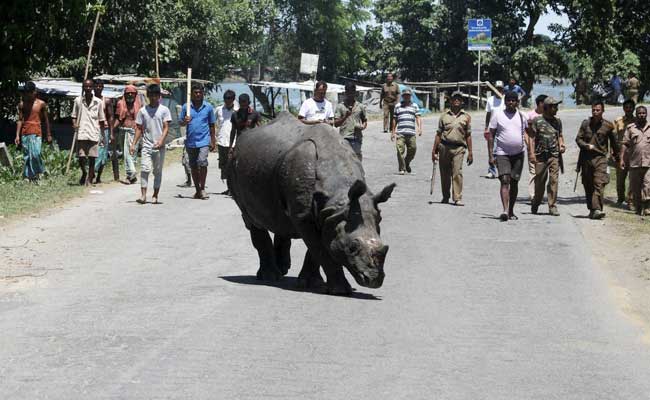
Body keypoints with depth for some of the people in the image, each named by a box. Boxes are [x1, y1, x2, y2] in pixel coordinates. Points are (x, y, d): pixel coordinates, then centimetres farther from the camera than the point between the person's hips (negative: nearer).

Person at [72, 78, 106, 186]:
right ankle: (84, 173, 26)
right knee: (81, 157, -1)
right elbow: (74, 116, 13)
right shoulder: (78, 100, 6)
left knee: (92, 158, 0)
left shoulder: (98, 102, 5)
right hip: (81, 134, 0)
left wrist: (102, 135, 7)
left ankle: (90, 178, 12)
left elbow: (102, 120, 10)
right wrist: (74, 124, -8)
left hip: (94, 135, 0)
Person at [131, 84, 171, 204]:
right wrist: (133, 144, 3)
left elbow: (166, 128, -4)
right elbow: (139, 129, 10)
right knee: (144, 169, -11)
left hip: (159, 146, -1)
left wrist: (161, 140, -19)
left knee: (158, 171, 5)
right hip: (146, 146, 1)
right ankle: (143, 195, -14)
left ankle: (155, 196, 12)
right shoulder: (143, 111, 7)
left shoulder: (164, 110, 1)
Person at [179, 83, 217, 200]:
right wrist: (185, 121, -15)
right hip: (190, 142, 2)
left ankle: (202, 189, -7)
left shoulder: (208, 107, 3)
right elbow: (180, 123, 9)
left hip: (204, 141, -2)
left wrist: (213, 142, 8)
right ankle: (197, 190, 21)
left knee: (202, 162, -18)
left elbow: (212, 125, 9)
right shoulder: (186, 107, 4)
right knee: (193, 166, 10)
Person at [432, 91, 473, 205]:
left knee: (457, 172, -14)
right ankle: (445, 197, 21)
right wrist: (434, 150, 8)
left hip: (458, 148, -2)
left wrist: (470, 153, 6)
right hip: (444, 146, 2)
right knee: (444, 173, 7)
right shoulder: (444, 116, 10)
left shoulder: (466, 117, 9)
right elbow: (439, 134, 12)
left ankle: (458, 198, -14)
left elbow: (468, 136, 10)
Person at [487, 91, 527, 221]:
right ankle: (505, 211, -25)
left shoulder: (522, 116, 7)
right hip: (502, 153, -3)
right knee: (505, 181, -16)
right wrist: (491, 155, -7)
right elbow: (491, 136, -1)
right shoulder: (498, 115, -2)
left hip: (518, 154, 3)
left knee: (514, 182, 8)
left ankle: (511, 211, 20)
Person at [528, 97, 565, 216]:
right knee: (539, 181, 5)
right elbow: (531, 137, -1)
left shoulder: (558, 121, 12)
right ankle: (535, 204, 24)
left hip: (554, 155, 2)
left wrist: (562, 145, 3)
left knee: (554, 181, -5)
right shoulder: (537, 121, 0)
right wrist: (532, 153, -9)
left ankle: (552, 206, -2)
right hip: (541, 156, -2)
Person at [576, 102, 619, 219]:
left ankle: (596, 210, -23)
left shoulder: (608, 126, 3)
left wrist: (617, 157, 21)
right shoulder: (585, 123, 7)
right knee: (588, 186, 7)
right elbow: (578, 139, 6)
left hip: (600, 158, -3)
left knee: (599, 184, -16)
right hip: (586, 158, 3)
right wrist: (587, 145, -13)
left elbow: (614, 142, 14)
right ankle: (591, 209, 19)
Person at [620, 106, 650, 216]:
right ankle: (638, 208, 15)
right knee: (635, 187, 5)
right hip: (634, 163, 1)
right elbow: (625, 144, 6)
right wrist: (622, 159, -2)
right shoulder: (630, 128, 9)